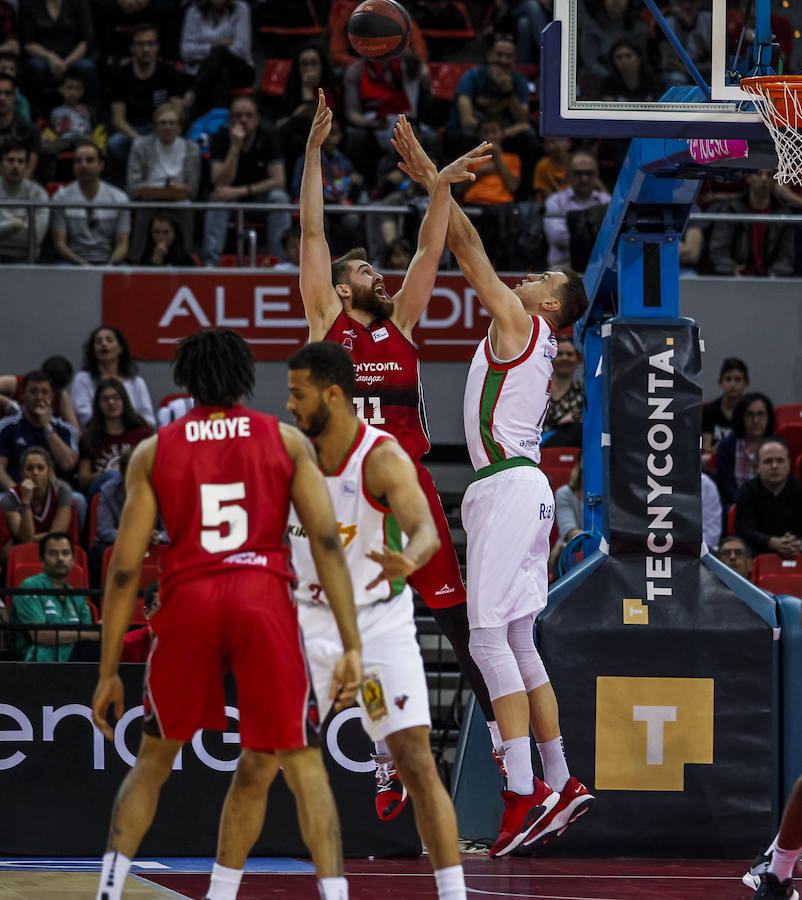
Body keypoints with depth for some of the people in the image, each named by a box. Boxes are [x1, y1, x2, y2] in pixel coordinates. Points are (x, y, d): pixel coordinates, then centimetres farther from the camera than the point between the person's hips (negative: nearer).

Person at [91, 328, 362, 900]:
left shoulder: (154, 451, 12)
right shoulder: (286, 441, 11)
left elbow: (125, 568, 7)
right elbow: (327, 540, 0)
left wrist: (109, 672, 11)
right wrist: (352, 646, -2)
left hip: (188, 600, 1)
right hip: (264, 597, -1)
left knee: (155, 757, 19)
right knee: (301, 763, 5)